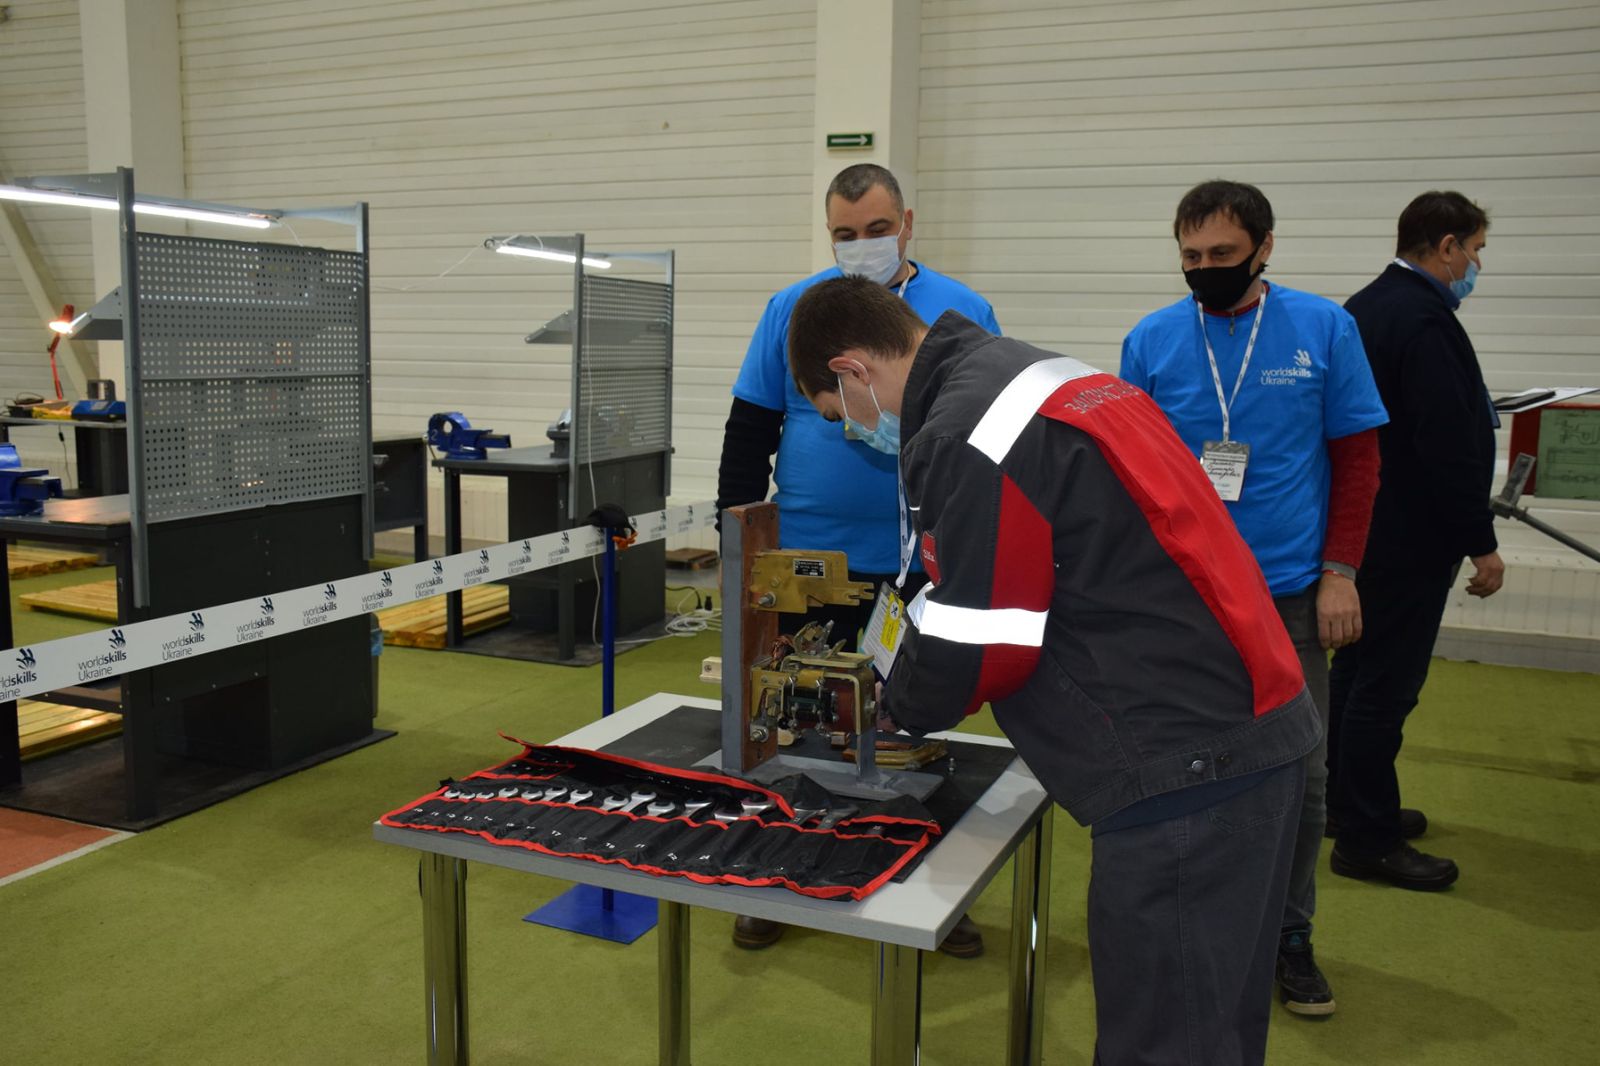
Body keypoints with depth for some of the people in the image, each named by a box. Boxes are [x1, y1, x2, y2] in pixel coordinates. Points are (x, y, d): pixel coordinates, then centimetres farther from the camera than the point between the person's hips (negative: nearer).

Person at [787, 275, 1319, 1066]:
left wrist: (895, 708, 7)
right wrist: (912, 682, 17)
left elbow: (977, 648, -14)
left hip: (1183, 766, -10)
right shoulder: (1043, 378, 15)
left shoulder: (964, 434, -17)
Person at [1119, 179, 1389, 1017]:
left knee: (1299, 770, 8)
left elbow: (1357, 458, 2)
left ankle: (1288, 933, 27)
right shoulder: (1151, 341, -1)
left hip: (1290, 592, 0)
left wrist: (1339, 572, -5)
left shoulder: (1323, 329, -2)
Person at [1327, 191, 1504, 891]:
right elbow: (1449, 449, -23)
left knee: (1358, 668, 18)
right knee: (1386, 682, -2)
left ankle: (1349, 802, 33)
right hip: (1409, 537, -10)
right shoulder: (1425, 321, -21)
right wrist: (1481, 544, -17)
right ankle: (1365, 840, 8)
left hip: (1363, 527, 10)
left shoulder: (1365, 307, 10)